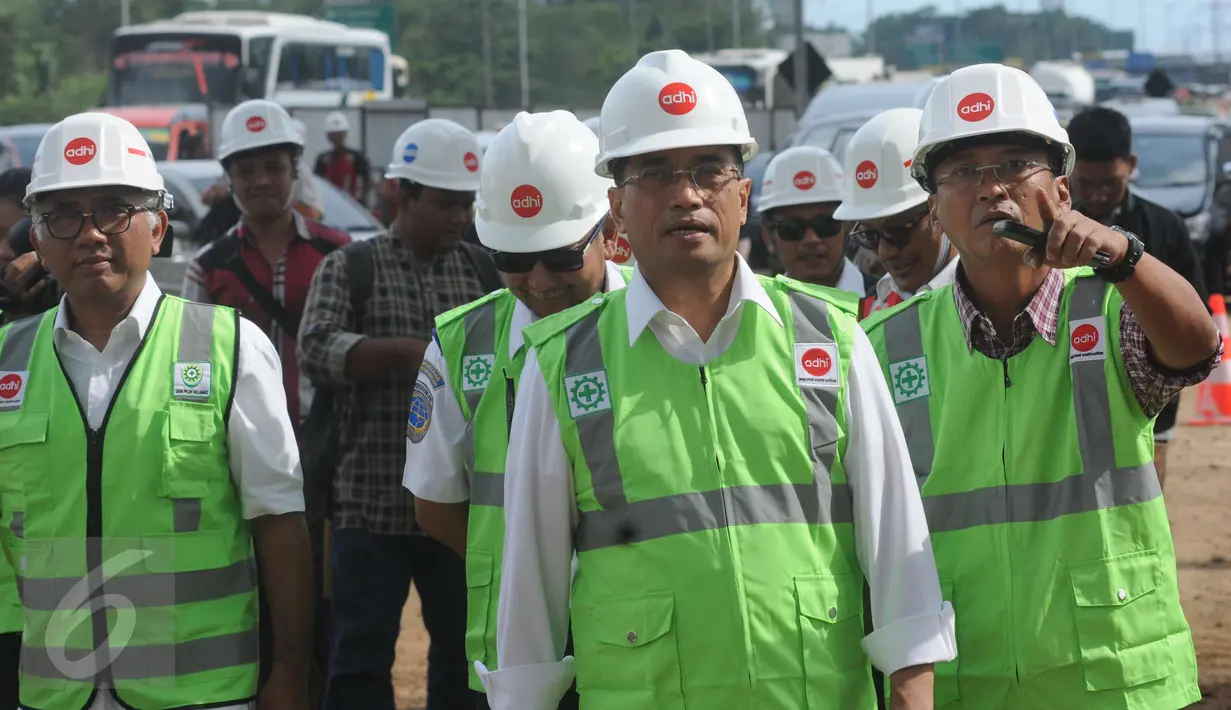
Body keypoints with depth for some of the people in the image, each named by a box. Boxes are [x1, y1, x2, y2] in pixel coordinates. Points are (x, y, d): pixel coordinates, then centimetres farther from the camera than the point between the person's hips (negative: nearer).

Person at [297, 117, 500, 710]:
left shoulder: (485, 272, 11)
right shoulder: (350, 269, 1)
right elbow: (317, 349, -15)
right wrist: (409, 351, -26)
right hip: (373, 504, -3)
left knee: (466, 650, 12)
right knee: (361, 654, -1)